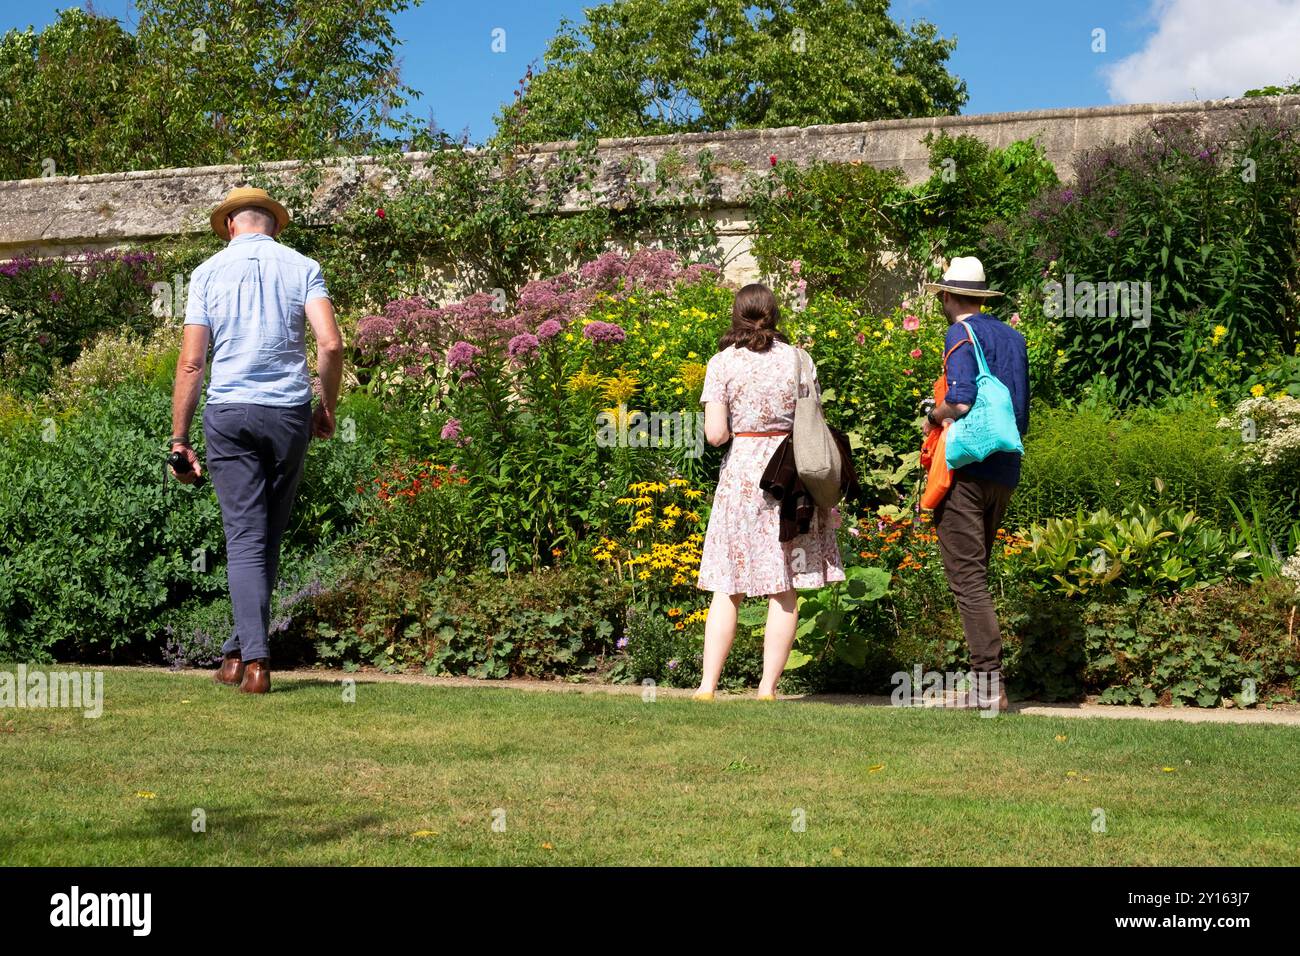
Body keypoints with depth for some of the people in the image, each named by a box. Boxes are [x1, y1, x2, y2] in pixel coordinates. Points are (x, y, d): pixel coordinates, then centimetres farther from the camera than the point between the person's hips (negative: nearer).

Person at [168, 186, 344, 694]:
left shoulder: (209, 271, 5)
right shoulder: (302, 268, 4)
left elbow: (190, 361, 0)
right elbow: (331, 343, -9)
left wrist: (179, 438, 4)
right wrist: (328, 406, 7)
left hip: (228, 413, -1)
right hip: (289, 411, 1)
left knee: (245, 538, -2)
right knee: (269, 537, 12)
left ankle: (254, 659, -12)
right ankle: (239, 651, 18)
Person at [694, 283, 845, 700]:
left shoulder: (722, 363, -3)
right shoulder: (798, 359, 2)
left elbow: (715, 434, -11)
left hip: (741, 472, -1)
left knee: (727, 587, 6)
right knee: (785, 590, 5)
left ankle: (708, 685, 2)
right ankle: (768, 687, 5)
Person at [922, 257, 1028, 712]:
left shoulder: (960, 334, -6)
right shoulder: (1012, 337, 17)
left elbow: (961, 401, -19)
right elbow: (1022, 412, 18)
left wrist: (933, 416, -1)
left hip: (966, 468, -8)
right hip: (1005, 470, 8)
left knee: (967, 577, -7)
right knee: (977, 575, 14)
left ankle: (989, 685, -13)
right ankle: (984, 685, 12)